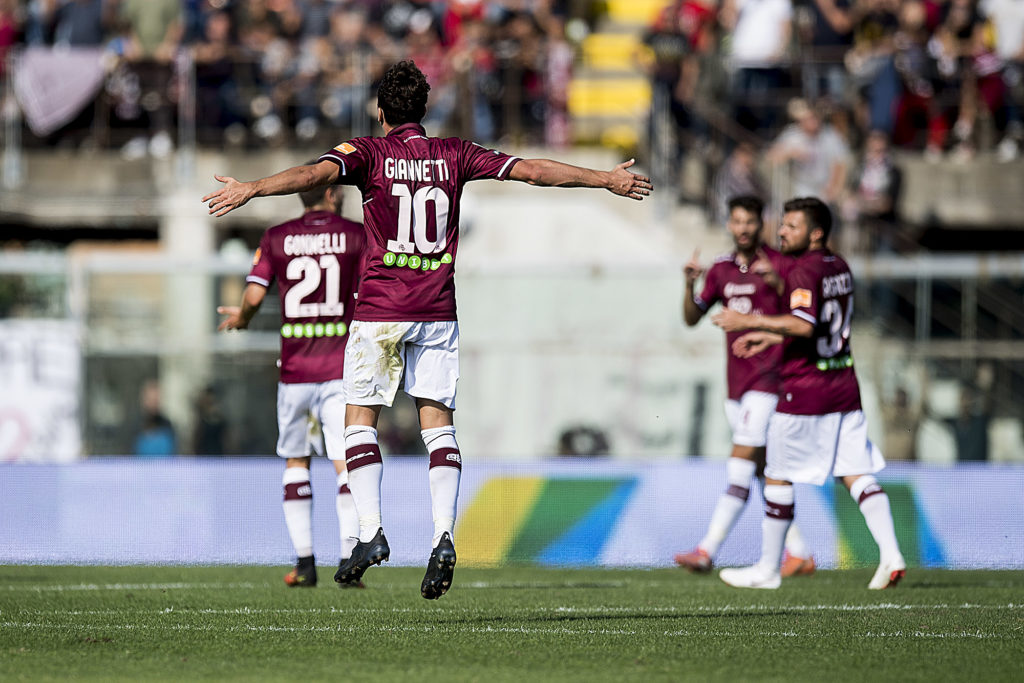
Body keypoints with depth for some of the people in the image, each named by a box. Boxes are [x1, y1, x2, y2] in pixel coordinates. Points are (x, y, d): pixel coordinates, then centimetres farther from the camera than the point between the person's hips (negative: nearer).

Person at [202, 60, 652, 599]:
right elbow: (531, 170, 7)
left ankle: (370, 533, -8)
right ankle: (443, 535, -11)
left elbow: (317, 173, -21)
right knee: (437, 422, 5)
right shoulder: (454, 155, 6)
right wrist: (607, 180, 14)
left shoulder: (368, 153, -3)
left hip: (380, 311, -3)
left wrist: (251, 189, -29)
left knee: (360, 418, 5)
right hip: (437, 310, 3)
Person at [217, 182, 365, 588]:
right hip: (339, 370, -2)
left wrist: (241, 319, 16)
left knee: (295, 462, 14)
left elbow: (254, 295, -5)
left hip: (294, 370, 2)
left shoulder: (277, 238, 3)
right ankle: (349, 559, -15)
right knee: (345, 462, -3)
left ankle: (305, 562, 11)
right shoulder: (356, 235, 0)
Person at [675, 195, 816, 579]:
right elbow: (692, 319, 12)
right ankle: (798, 554, 17)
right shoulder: (722, 270, 12)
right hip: (736, 382, 7)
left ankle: (707, 552, -17)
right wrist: (689, 285, -6)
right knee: (765, 469, 10)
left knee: (740, 466, -12)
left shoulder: (777, 263, -6)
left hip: (768, 378, -7)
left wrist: (777, 283, -30)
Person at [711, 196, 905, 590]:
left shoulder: (803, 270, -15)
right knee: (856, 475, 4)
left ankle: (768, 569, 10)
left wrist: (750, 322, -25)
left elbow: (804, 325, -29)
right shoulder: (839, 267, 13)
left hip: (805, 391, -8)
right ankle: (891, 555, -10)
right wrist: (769, 338, 27)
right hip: (844, 387, 8)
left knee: (777, 478, 4)